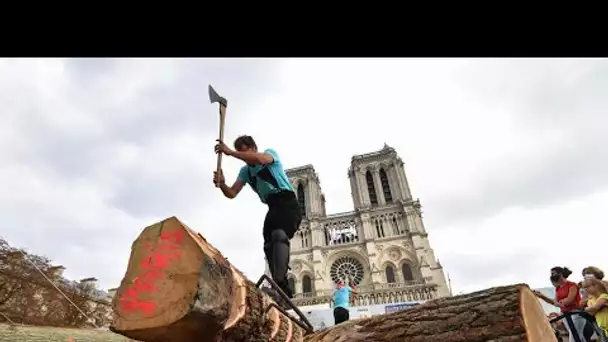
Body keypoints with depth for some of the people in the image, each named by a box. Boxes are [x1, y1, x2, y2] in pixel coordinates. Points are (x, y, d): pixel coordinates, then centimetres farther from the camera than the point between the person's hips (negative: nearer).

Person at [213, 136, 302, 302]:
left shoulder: (270, 152, -1)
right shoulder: (245, 171, 15)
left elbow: (260, 159, -28)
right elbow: (232, 193, 4)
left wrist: (230, 152, -27)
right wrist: (222, 184, -19)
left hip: (288, 202, -7)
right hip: (273, 207, 7)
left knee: (279, 234, -31)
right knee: (269, 246, -3)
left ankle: (280, 284, -38)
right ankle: (283, 291, 5)